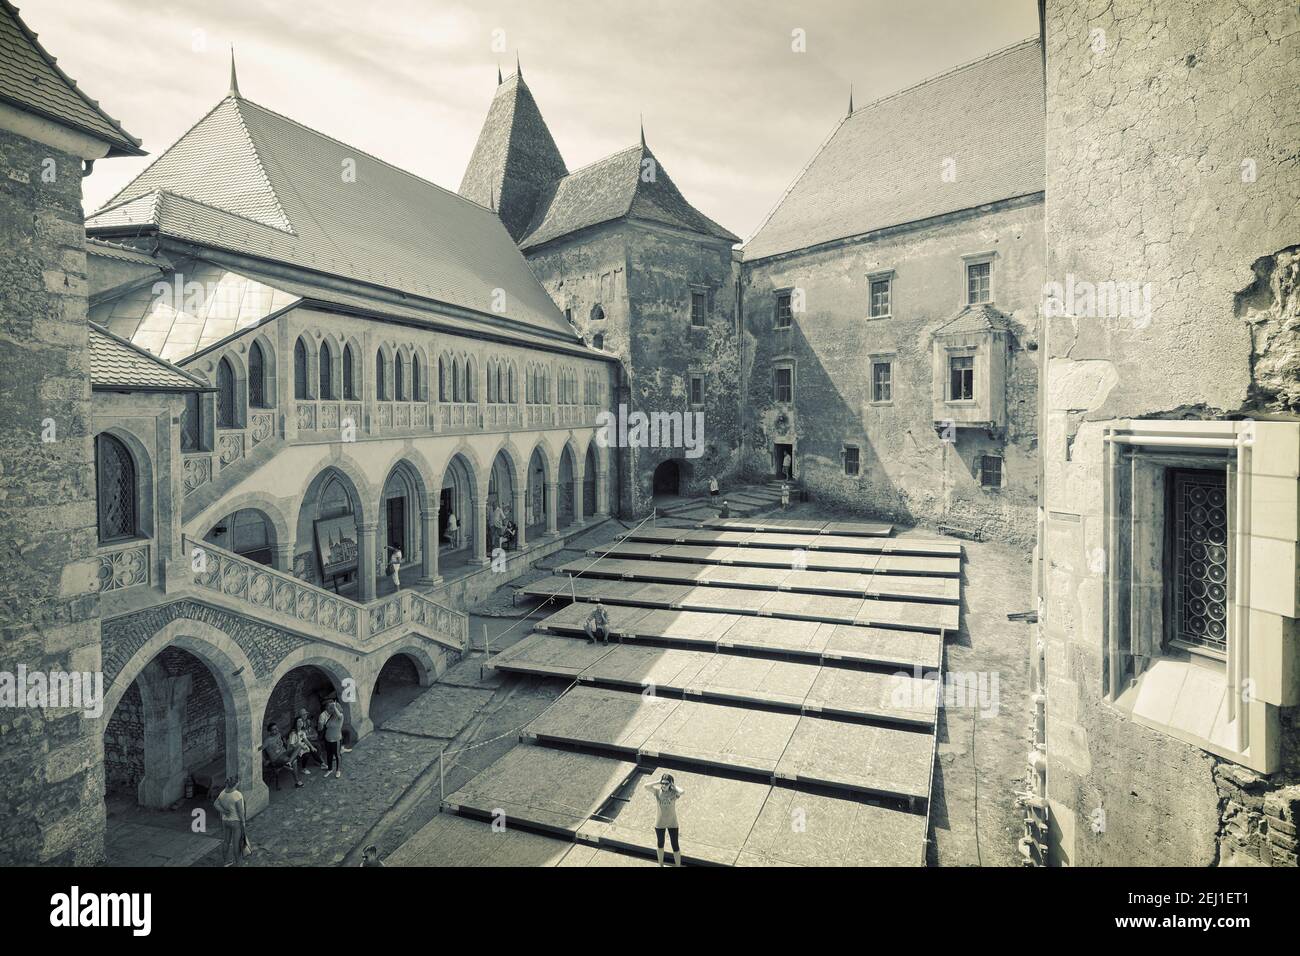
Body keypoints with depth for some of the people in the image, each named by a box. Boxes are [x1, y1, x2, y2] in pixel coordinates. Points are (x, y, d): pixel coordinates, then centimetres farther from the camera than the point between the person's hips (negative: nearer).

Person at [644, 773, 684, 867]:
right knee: (660, 844, 22)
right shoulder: (657, 791, -16)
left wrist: (674, 785, -26)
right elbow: (646, 786, -33)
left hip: (672, 823, -2)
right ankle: (661, 865, 46)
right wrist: (658, 782, -26)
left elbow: (682, 791, -42)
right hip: (660, 823, 2)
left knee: (675, 847, 8)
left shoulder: (674, 792, -19)